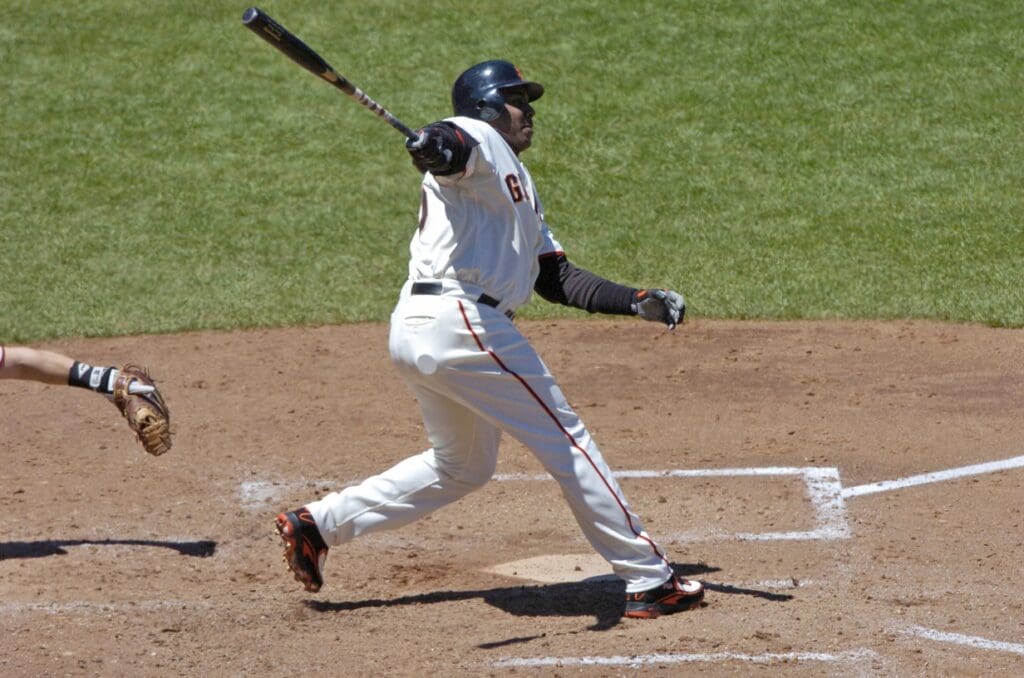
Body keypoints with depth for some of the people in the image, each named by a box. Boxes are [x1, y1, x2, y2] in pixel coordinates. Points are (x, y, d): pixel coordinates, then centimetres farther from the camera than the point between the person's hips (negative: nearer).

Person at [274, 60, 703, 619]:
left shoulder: (518, 186, 27)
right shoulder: (478, 142, -1)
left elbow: (556, 279, 22)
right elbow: (453, 141, -27)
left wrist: (638, 302, 13)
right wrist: (436, 147, -51)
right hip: (458, 319, -11)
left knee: (462, 466, 24)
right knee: (567, 442, -3)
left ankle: (318, 523, 22)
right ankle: (649, 581, 2)